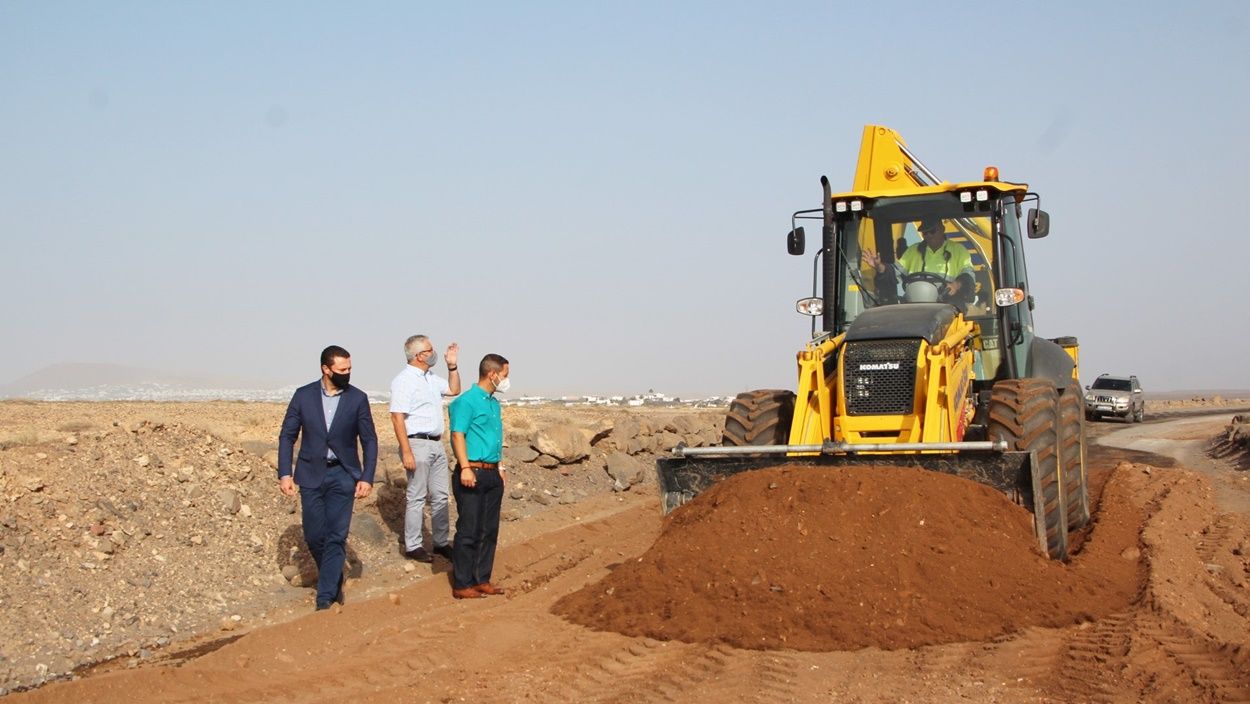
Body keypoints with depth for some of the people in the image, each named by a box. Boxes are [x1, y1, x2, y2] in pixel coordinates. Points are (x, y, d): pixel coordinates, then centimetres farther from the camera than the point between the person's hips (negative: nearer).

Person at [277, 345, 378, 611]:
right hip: (311, 474, 1)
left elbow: (369, 441, 2)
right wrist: (284, 473, -5)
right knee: (314, 536, 5)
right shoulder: (303, 396, -1)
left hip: (342, 475, -1)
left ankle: (325, 596, -2)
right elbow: (287, 436, 4)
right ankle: (333, 578, 30)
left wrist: (367, 478, -6)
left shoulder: (357, 398, -2)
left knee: (336, 537, -6)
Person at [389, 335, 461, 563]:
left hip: (436, 444, 9)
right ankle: (412, 546, 7)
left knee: (440, 495, 12)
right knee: (416, 497, -2)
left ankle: (442, 542, 20)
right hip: (417, 444, -8)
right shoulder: (404, 380, -14)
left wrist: (452, 366, 13)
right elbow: (397, 418, -18)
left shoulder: (431, 378, 12)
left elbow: (454, 390, 28)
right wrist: (406, 452, -22)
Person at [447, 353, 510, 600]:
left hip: (492, 475, 9)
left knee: (489, 530, 12)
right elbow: (458, 435, -18)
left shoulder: (494, 403, 16)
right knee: (469, 531, -4)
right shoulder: (466, 401, -12)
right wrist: (465, 468, -25)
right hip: (473, 474, -9)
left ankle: (482, 579, 21)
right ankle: (462, 585, 3)